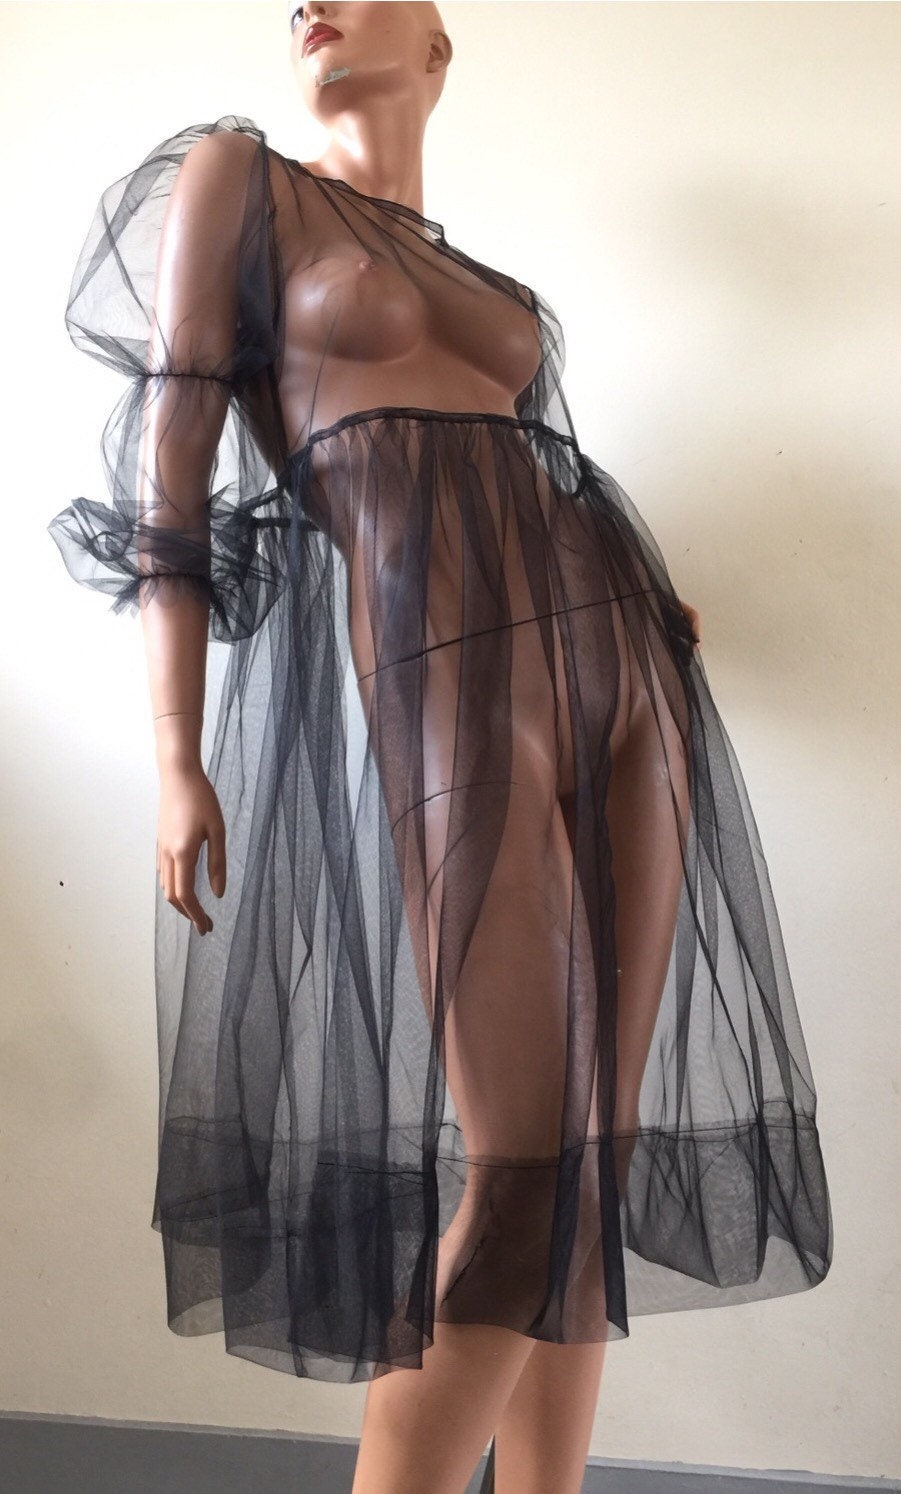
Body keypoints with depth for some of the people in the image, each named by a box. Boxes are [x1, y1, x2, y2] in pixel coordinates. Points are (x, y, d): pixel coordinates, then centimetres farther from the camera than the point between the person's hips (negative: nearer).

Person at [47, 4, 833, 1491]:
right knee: (514, 1167, -11)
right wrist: (179, 760, -7)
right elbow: (173, 468, 3)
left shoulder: (492, 286, 28)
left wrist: (650, 611, 8)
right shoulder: (238, 175, 14)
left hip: (613, 643, 6)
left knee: (594, 1157, 2)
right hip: (428, 644, -6)